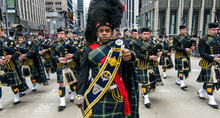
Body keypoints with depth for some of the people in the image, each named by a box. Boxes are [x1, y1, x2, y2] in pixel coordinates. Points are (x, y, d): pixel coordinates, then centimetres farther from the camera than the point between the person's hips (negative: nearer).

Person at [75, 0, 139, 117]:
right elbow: (83, 74, 1)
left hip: (116, 95, 1)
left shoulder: (120, 45, 0)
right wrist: (79, 95, -1)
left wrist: (128, 57, -41)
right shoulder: (89, 50, -1)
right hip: (95, 95, 0)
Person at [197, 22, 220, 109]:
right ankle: (211, 100, 6)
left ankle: (201, 91, 37)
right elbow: (202, 53, -12)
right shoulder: (203, 40, -5)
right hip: (208, 63, -6)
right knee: (209, 81, -3)